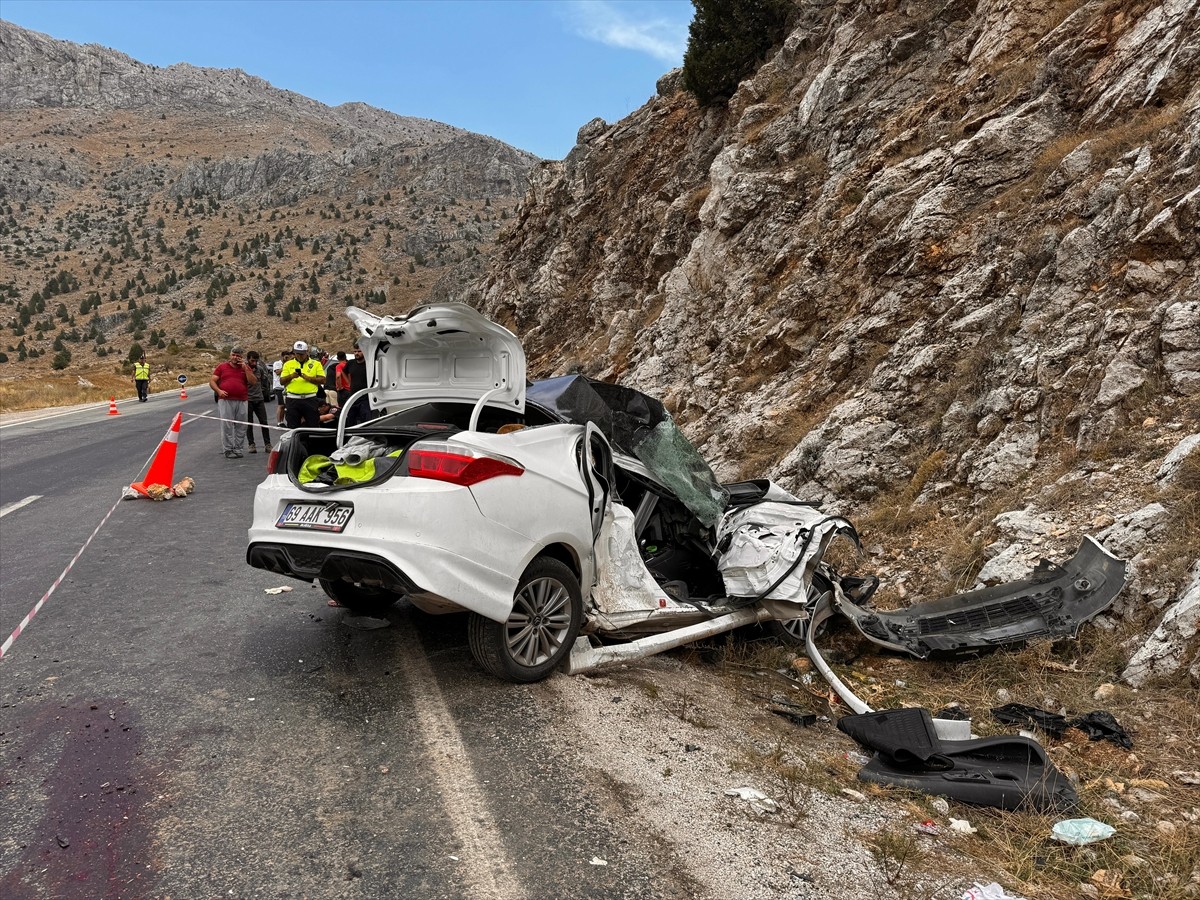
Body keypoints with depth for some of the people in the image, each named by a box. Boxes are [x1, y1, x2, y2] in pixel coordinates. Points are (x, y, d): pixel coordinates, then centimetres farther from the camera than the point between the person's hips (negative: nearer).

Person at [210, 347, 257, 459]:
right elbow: (212, 381, 7)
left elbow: (254, 382, 0)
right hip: (225, 401, -2)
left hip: (241, 402, 2)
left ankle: (237, 449, 12)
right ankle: (228, 450, -1)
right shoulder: (222, 367, 10)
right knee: (226, 426, -4)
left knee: (241, 427, 3)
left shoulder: (246, 368, 13)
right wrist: (219, 391, -10)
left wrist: (245, 368, -5)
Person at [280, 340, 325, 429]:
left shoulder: (316, 364, 9)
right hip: (293, 399, 1)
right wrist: (291, 376, -12)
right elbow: (282, 381, 7)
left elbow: (322, 380, 0)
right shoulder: (288, 364, 13)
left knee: (313, 426, 0)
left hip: (310, 399, -1)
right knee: (292, 427, 3)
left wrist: (308, 378, -13)